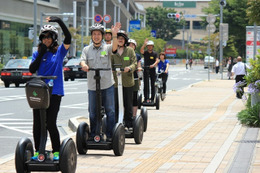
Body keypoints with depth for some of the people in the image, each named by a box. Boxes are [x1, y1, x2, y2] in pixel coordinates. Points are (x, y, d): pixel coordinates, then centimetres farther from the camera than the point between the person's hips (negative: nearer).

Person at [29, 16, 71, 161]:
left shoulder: (59, 51, 4)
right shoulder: (37, 53, 11)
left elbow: (68, 38, -12)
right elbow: (32, 70, -1)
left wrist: (60, 21, -19)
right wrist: (41, 54, -8)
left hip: (55, 92, -3)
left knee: (51, 124, -7)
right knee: (37, 124, 5)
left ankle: (56, 152, 5)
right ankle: (38, 151, 16)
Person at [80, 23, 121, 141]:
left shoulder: (106, 48, 6)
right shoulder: (87, 49, 10)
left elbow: (114, 47, -14)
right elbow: (83, 60, -3)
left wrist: (114, 35, -32)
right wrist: (84, 65, -28)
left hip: (107, 84, -1)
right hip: (92, 86, 1)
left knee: (110, 110, 0)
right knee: (92, 112, 5)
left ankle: (110, 135, 8)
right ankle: (93, 134, 17)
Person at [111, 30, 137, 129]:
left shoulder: (130, 50, 5)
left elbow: (135, 63, -1)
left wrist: (129, 68, -22)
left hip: (128, 81, -1)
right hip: (116, 81, 1)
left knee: (128, 103, 2)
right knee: (116, 103, -1)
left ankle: (129, 123, 11)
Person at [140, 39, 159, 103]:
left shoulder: (155, 53, 2)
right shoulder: (145, 52, 4)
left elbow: (157, 60, -12)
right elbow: (141, 50, -19)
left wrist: (153, 65, -32)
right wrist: (144, 44, -34)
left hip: (152, 69, 0)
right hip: (146, 70, 0)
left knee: (152, 85, 2)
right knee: (146, 84, -3)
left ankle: (152, 98, 6)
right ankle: (146, 98, -2)